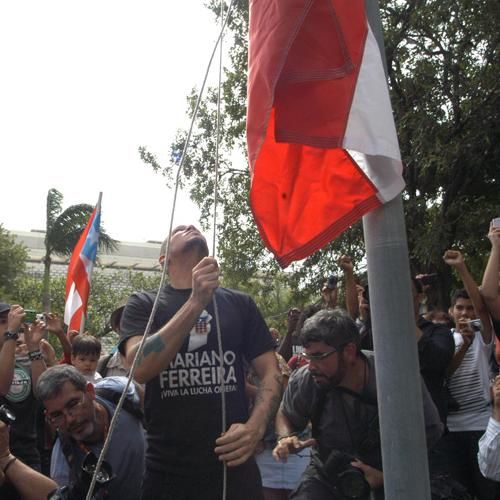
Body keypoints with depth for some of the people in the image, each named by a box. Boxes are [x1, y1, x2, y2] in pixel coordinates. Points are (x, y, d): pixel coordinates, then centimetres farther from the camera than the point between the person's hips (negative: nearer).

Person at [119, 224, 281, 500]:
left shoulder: (239, 303, 7)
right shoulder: (144, 304, 2)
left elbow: (271, 372, 6)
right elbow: (140, 369, -15)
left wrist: (255, 426, -12)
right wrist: (196, 301, -21)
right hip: (167, 470, -1)